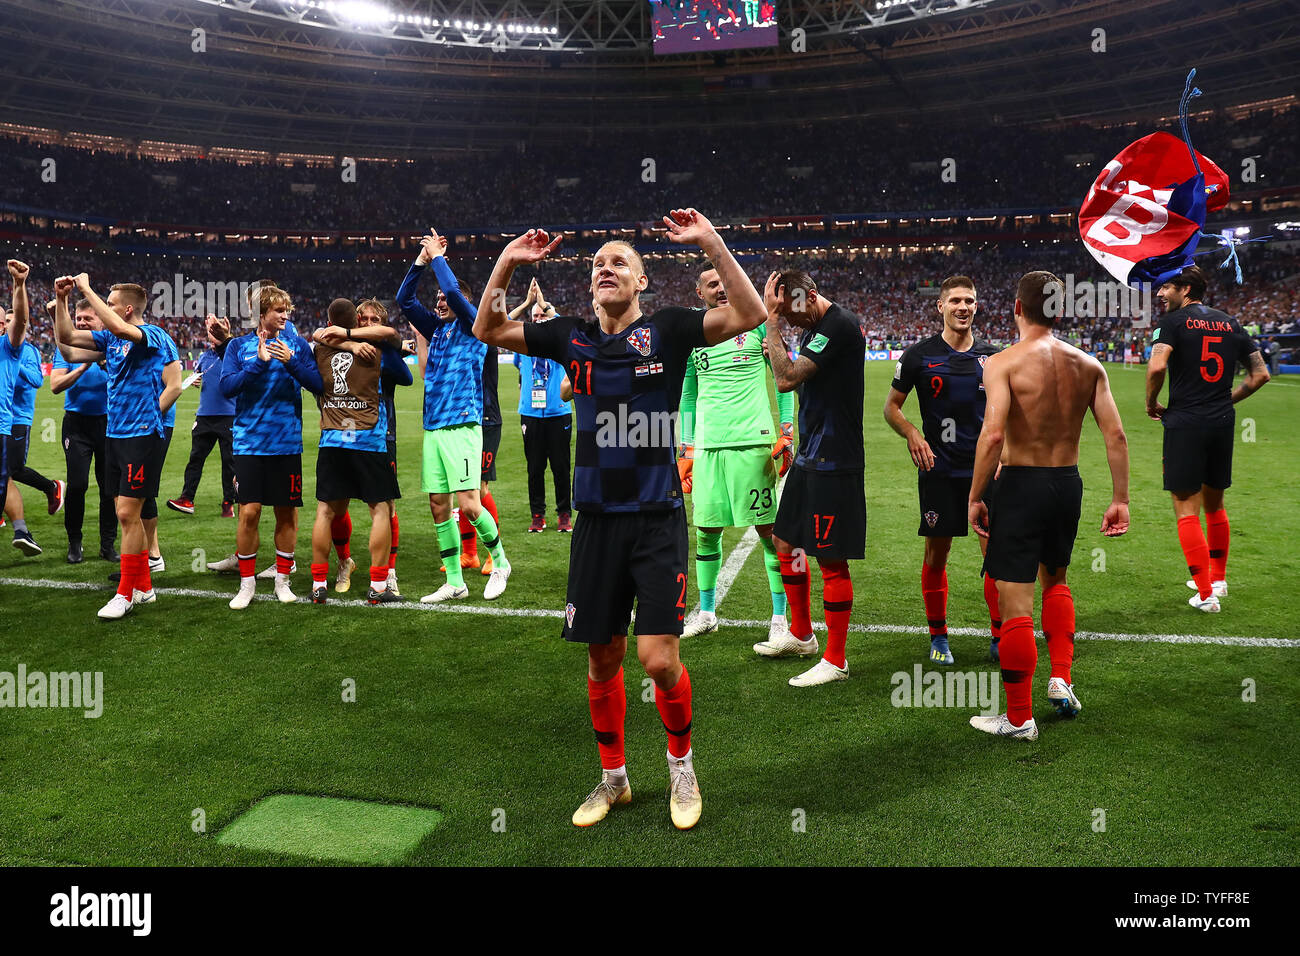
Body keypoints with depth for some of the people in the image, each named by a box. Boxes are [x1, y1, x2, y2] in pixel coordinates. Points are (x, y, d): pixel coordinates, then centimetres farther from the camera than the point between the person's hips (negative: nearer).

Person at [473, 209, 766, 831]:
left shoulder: (667, 330, -1)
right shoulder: (571, 337, 9)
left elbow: (749, 315, -11)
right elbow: (487, 330, 16)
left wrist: (710, 241, -15)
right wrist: (507, 262, 4)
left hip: (657, 518, -3)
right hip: (596, 519, 4)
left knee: (658, 658, -7)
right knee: (602, 658, 11)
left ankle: (681, 763, 22)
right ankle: (613, 779, 31)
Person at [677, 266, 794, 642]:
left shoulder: (756, 322, 3)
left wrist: (787, 434, 0)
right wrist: (686, 450, 14)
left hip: (752, 441, -3)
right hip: (707, 445, 3)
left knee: (768, 529, -2)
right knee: (706, 530, 8)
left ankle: (780, 617, 9)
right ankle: (707, 613, 24)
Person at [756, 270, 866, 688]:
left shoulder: (841, 326, -18)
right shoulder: (813, 327, 13)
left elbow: (787, 379, -24)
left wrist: (771, 318, -18)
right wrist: (777, 352, 4)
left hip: (834, 464, -10)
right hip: (809, 457, 10)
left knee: (831, 560, -3)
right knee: (786, 544, 18)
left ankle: (835, 660, 10)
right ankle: (801, 635, 35)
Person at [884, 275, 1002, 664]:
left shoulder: (992, 357, 8)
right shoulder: (919, 355, 0)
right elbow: (891, 406, 6)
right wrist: (912, 434, -11)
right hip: (939, 470, -2)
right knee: (937, 554, 5)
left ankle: (1000, 637, 12)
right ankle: (938, 637, 20)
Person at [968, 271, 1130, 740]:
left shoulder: (1004, 362, -11)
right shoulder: (1087, 364, 5)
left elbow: (993, 434, -22)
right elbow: (1115, 434, 1)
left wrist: (974, 497, -14)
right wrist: (1120, 499, 6)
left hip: (1021, 485, -6)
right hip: (1069, 483, 6)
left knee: (1014, 602, 2)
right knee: (1055, 580, 30)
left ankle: (1019, 718, 10)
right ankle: (1061, 679, 25)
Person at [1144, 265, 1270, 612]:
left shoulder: (1174, 321, -6)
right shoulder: (1230, 324, 12)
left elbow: (1157, 366, -21)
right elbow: (1260, 374, 11)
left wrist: (1151, 404, -6)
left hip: (1185, 423, -6)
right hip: (1223, 423, 6)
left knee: (1187, 510, 0)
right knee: (1214, 505, 21)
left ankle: (1206, 593, -1)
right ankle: (1218, 578, 33)